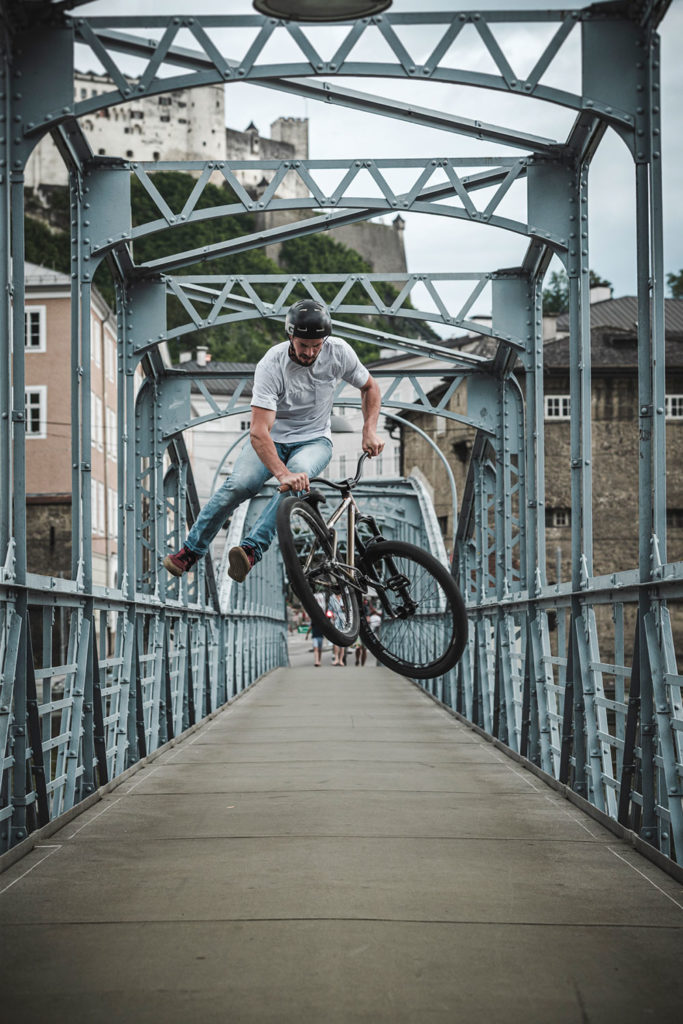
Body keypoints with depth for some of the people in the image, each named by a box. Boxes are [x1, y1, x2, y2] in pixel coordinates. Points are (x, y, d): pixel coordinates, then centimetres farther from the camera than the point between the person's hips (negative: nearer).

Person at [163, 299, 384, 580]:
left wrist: (369, 429, -11)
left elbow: (370, 387, 5)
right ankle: (190, 551, -9)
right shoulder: (271, 366, -26)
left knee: (299, 473, -34)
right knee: (239, 485, -27)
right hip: (272, 438, -1)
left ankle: (250, 550, -42)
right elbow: (259, 432, -35)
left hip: (314, 440, 1)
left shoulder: (339, 352, -16)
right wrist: (281, 473, -50)